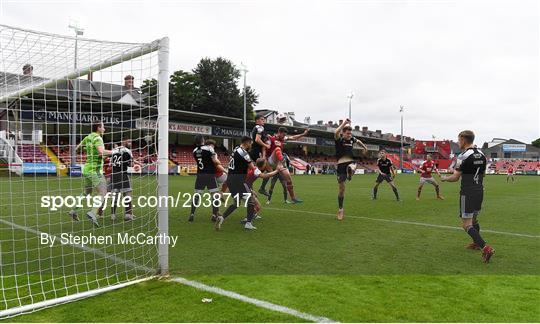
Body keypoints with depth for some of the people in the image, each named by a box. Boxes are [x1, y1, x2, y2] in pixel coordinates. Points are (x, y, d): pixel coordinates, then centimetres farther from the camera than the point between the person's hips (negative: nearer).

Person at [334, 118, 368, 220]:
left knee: (351, 168, -42)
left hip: (351, 162, 2)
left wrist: (364, 147, 38)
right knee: (341, 188, 2)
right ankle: (340, 210, 16)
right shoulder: (339, 139, -6)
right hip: (341, 164, -2)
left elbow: (358, 141, 34)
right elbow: (336, 133, -31)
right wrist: (344, 123, -25)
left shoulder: (352, 139, 8)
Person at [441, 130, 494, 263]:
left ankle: (486, 248, -18)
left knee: (467, 224, -6)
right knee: (474, 219, 25)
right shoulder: (482, 155, 8)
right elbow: (482, 173, 19)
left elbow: (455, 178, -12)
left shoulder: (463, 156, -16)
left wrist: (444, 178, 6)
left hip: (467, 193, -8)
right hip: (480, 191, 8)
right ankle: (476, 243, 40)